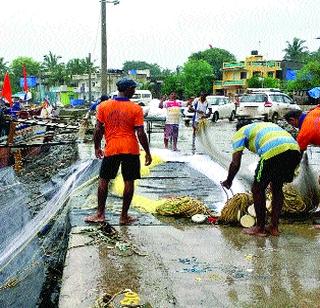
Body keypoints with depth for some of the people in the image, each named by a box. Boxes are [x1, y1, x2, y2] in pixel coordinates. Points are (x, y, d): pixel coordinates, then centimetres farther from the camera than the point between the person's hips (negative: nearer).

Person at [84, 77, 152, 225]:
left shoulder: (103, 106, 0)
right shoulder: (136, 109, -6)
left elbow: (98, 129, 1)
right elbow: (141, 133, -7)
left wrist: (97, 147, 13)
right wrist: (147, 152, 1)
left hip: (111, 149, 1)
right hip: (131, 149, -1)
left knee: (103, 180, 12)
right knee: (129, 182, 7)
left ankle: (100, 214, 15)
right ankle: (124, 216, 12)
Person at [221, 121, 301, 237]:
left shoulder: (240, 133, 21)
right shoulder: (268, 125, 40)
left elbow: (235, 163, 11)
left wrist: (228, 181, 27)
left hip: (274, 151, -7)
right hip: (295, 149, 7)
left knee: (258, 189, 12)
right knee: (277, 188, 24)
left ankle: (260, 228, 19)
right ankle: (274, 227, 28)